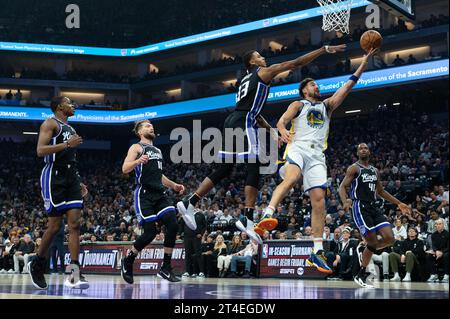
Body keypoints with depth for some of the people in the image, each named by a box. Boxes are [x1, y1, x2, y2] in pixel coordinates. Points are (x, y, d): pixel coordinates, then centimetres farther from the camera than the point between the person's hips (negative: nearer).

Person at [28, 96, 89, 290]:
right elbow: (40, 150, -16)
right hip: (54, 177, -7)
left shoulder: (70, 129, 23)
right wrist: (67, 145, -21)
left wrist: (79, 183, 19)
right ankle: (37, 264, 17)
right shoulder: (50, 124, -3)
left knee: (74, 223, -6)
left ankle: (73, 274, -11)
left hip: (71, 177, 7)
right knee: (54, 225, -4)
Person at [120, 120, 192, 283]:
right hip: (144, 195, -7)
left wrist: (173, 185, 23)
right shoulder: (136, 147, 0)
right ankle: (128, 261, 12)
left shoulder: (157, 150, 23)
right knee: (150, 232, -12)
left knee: (173, 225, -12)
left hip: (159, 195, 7)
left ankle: (165, 268, -5)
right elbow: (125, 169, -14)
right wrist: (138, 161, -32)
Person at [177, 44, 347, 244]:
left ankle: (189, 203, 9)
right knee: (254, 169, -11)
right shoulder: (264, 72, 4)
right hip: (244, 123, -9)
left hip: (232, 122, 9)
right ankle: (248, 220, -19)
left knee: (224, 169, 12)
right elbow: (296, 63, -2)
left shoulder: (248, 80, 30)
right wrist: (325, 49, 1)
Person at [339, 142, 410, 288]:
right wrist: (345, 201, -29)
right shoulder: (354, 168, -1)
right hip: (360, 207, -7)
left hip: (373, 207, 7)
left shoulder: (375, 171, 19)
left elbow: (381, 191, 28)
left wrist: (398, 203, 24)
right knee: (372, 241, -15)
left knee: (389, 238, -7)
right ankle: (361, 276, -1)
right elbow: (342, 186, -9)